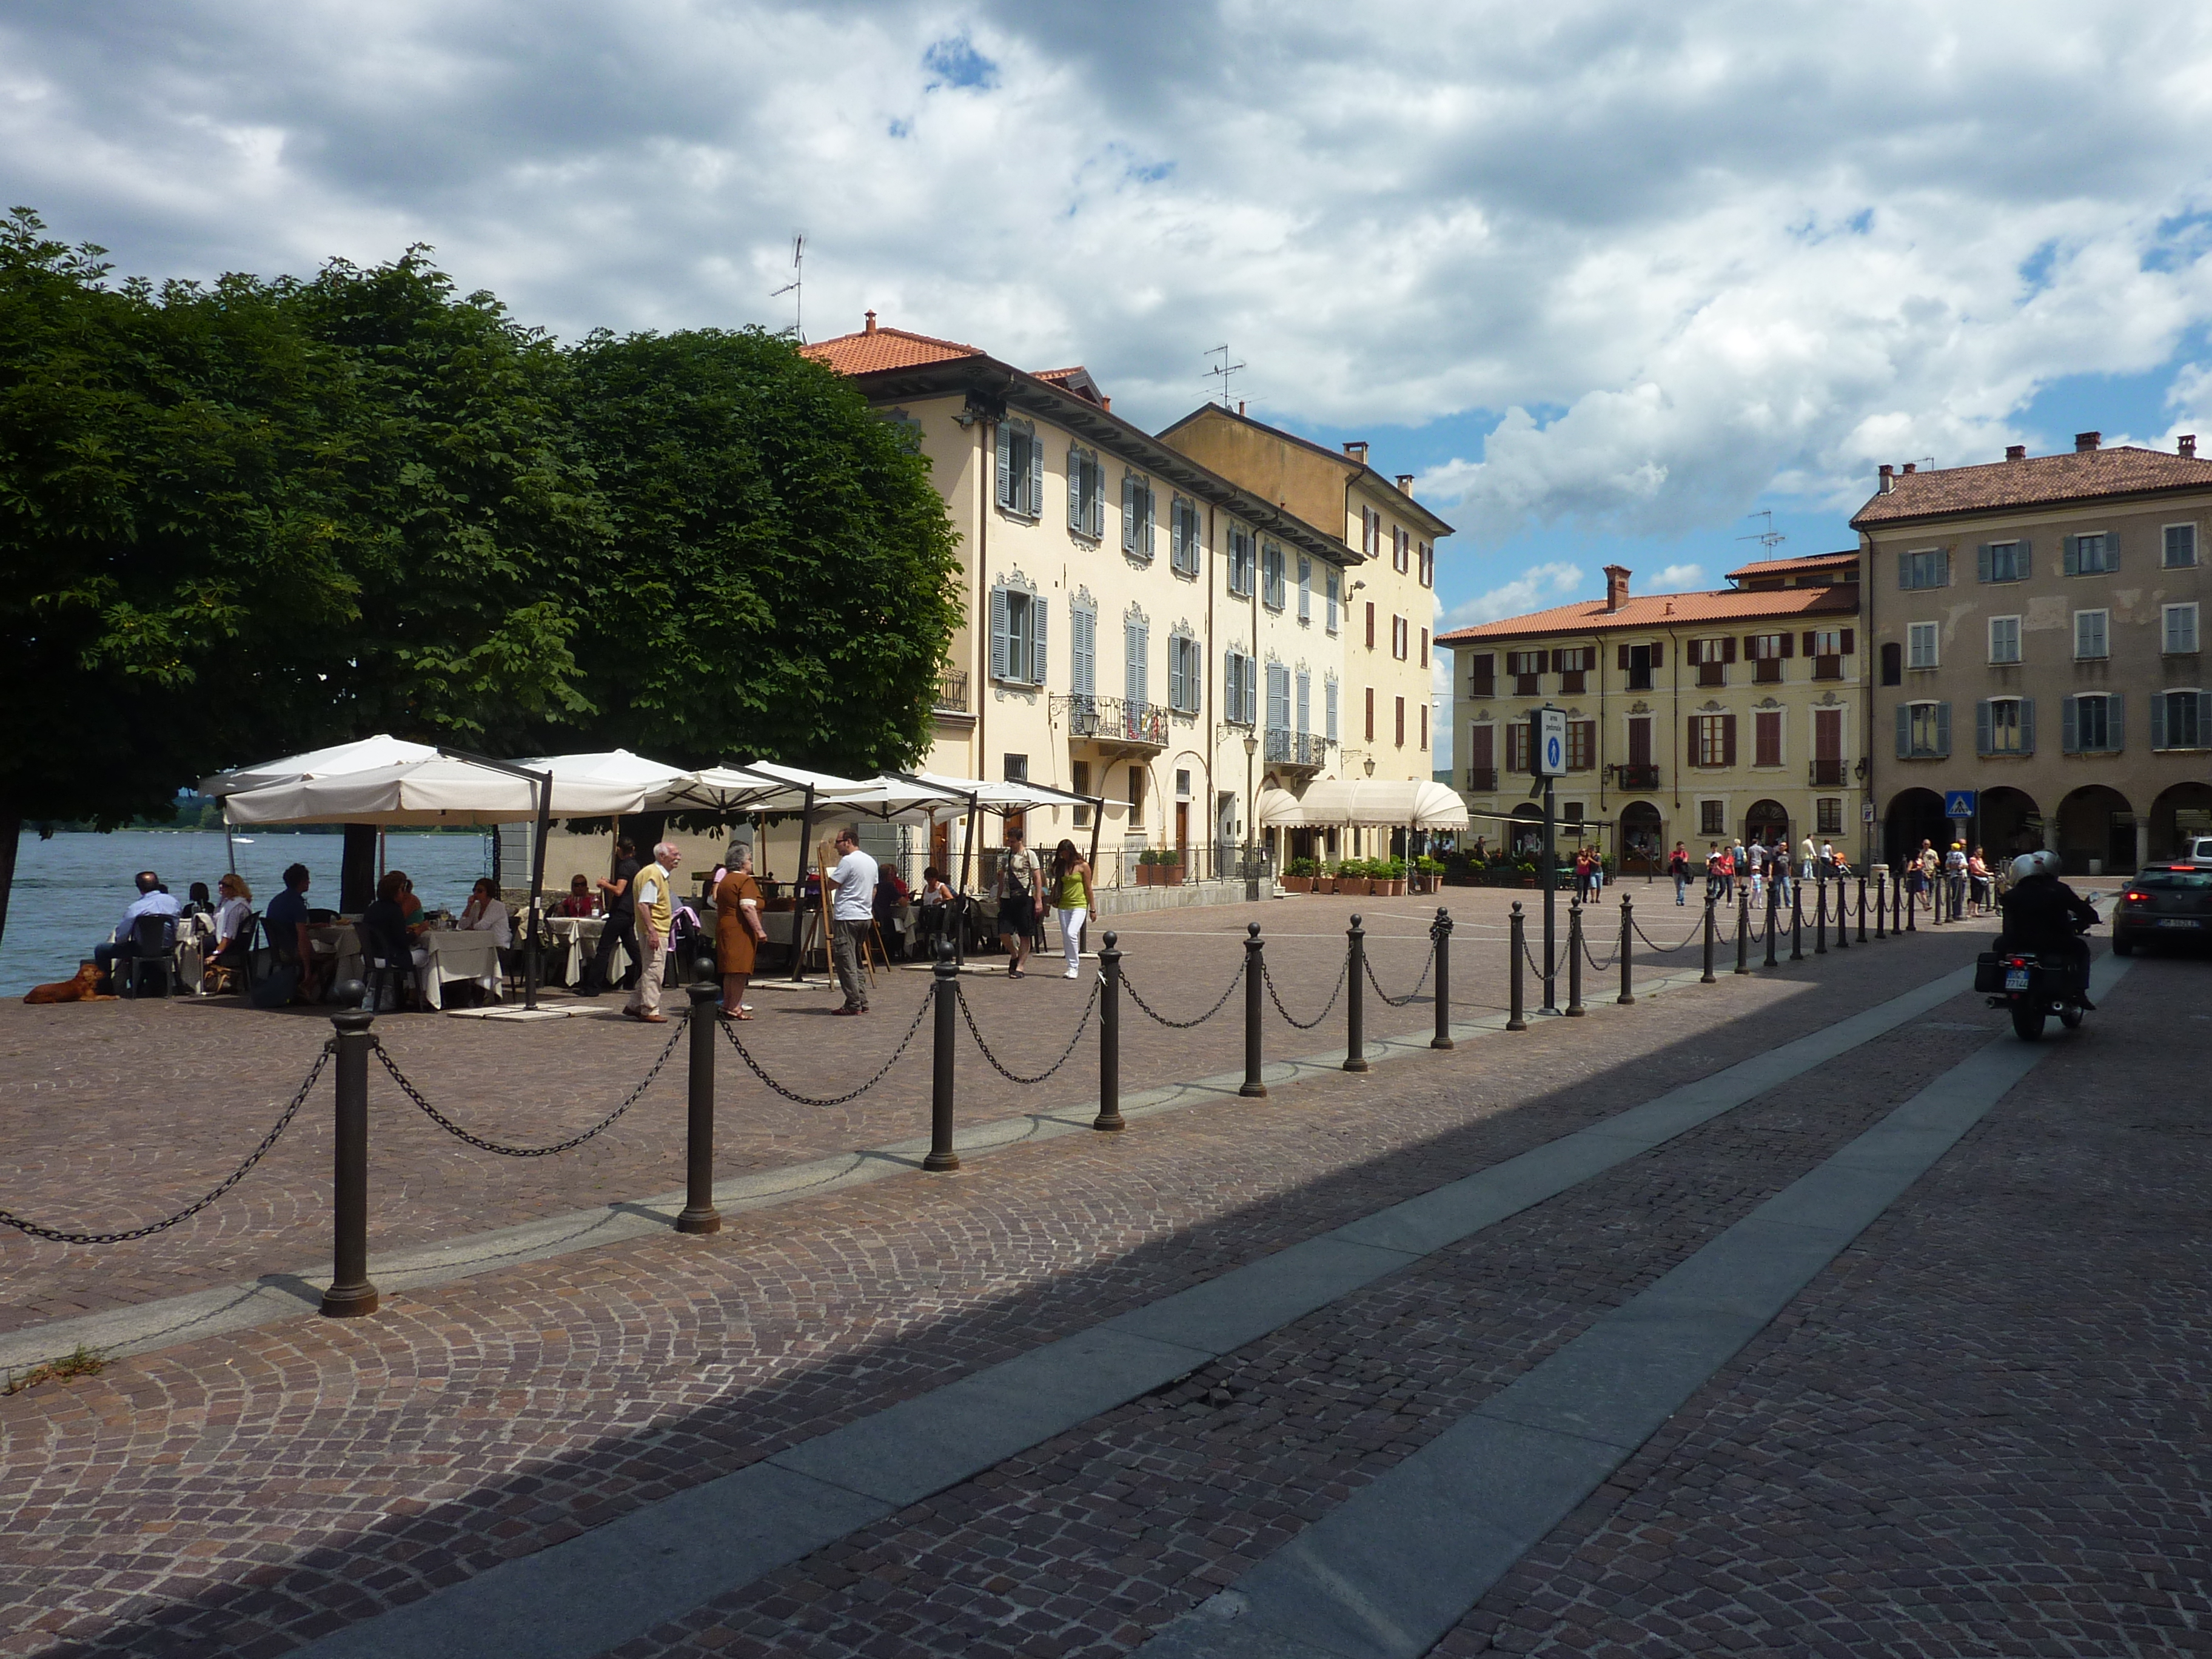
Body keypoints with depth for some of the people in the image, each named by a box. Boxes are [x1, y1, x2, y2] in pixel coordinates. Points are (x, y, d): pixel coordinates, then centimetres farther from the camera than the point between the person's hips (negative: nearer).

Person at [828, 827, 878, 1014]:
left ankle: (854, 1004, -6)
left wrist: (838, 862, -2)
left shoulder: (848, 861, -13)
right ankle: (862, 1002, 14)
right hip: (865, 916, 9)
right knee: (857, 960, 15)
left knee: (847, 961, -5)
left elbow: (831, 884, -12)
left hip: (847, 917, -9)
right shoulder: (871, 862, 15)